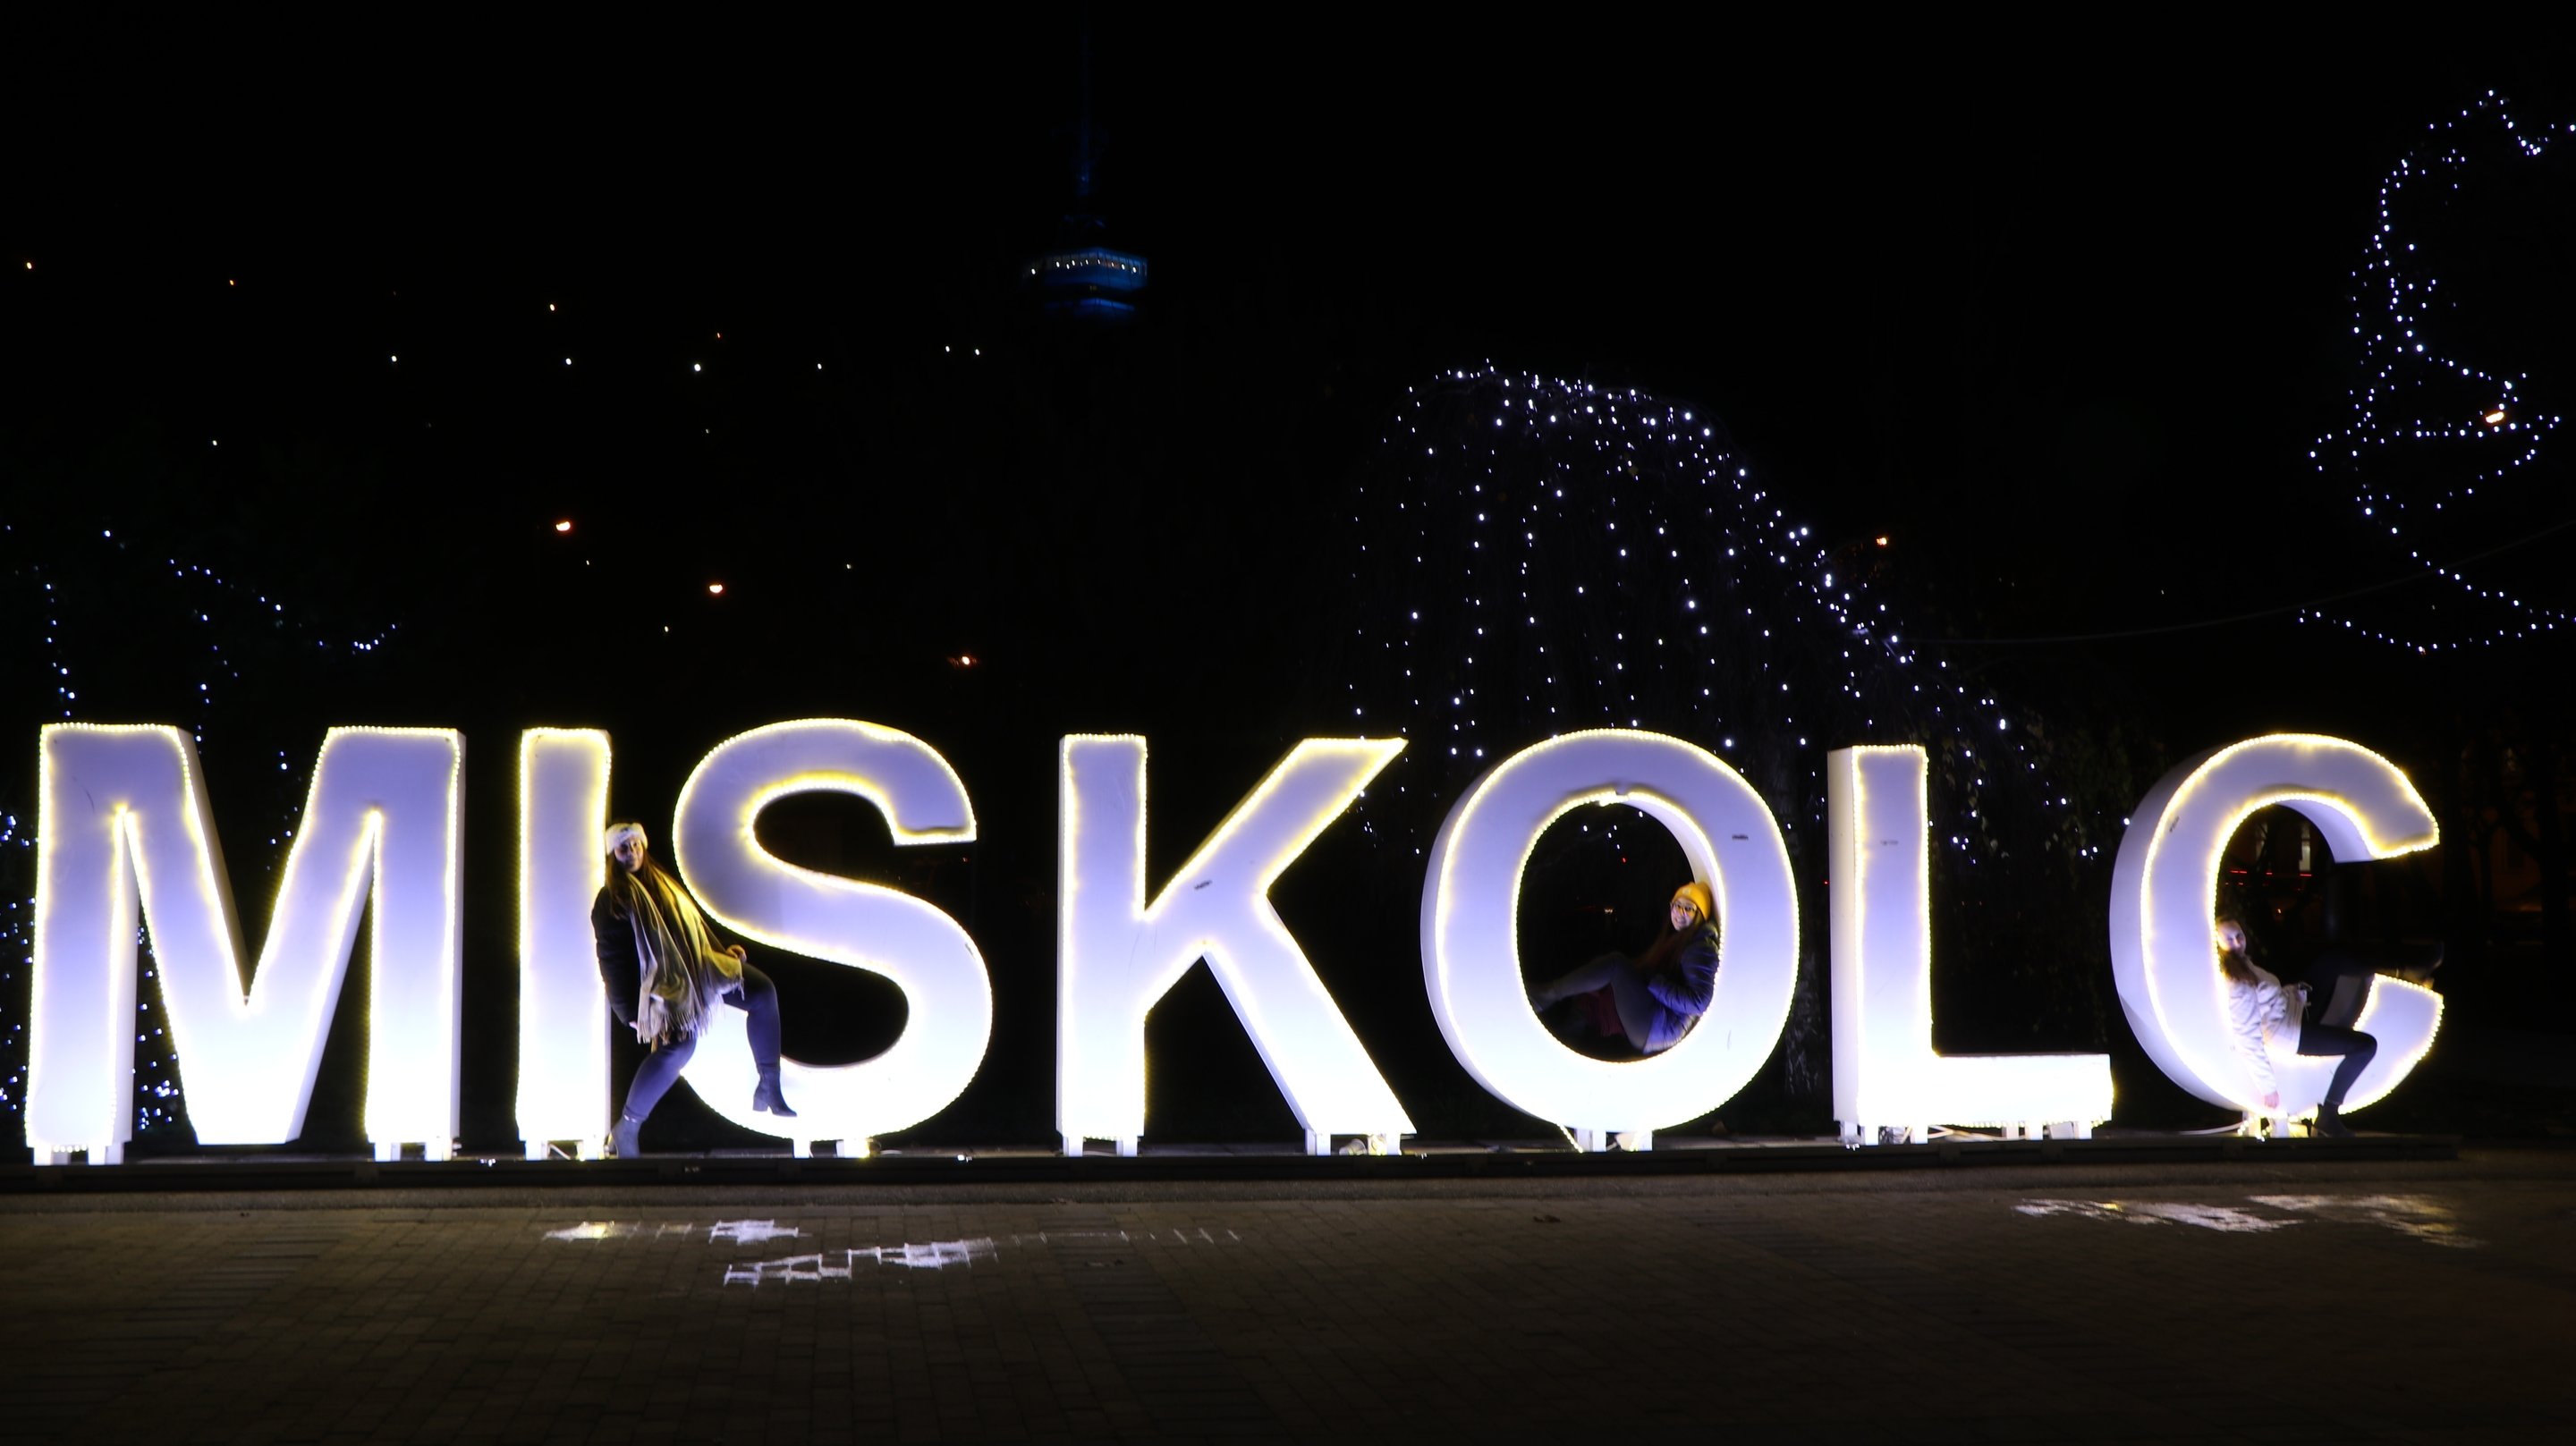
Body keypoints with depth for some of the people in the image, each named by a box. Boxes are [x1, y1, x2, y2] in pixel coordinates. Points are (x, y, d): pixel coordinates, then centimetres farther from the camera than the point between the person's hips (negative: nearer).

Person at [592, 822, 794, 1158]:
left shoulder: (662, 881, 16)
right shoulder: (611, 901, -9)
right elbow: (612, 961, -12)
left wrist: (722, 950, 21)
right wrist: (630, 1011, -16)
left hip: (700, 967, 9)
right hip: (662, 981, -9)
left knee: (763, 992, 5)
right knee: (679, 1045, -29)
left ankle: (768, 1088, 10)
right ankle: (627, 1127, -19)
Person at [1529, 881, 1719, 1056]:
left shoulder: (1703, 948, -7)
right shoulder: (1674, 940, 22)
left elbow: (1698, 1003, -19)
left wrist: (1651, 980, -16)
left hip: (1664, 1030, -9)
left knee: (1616, 964, -15)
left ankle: (1546, 996, -13)